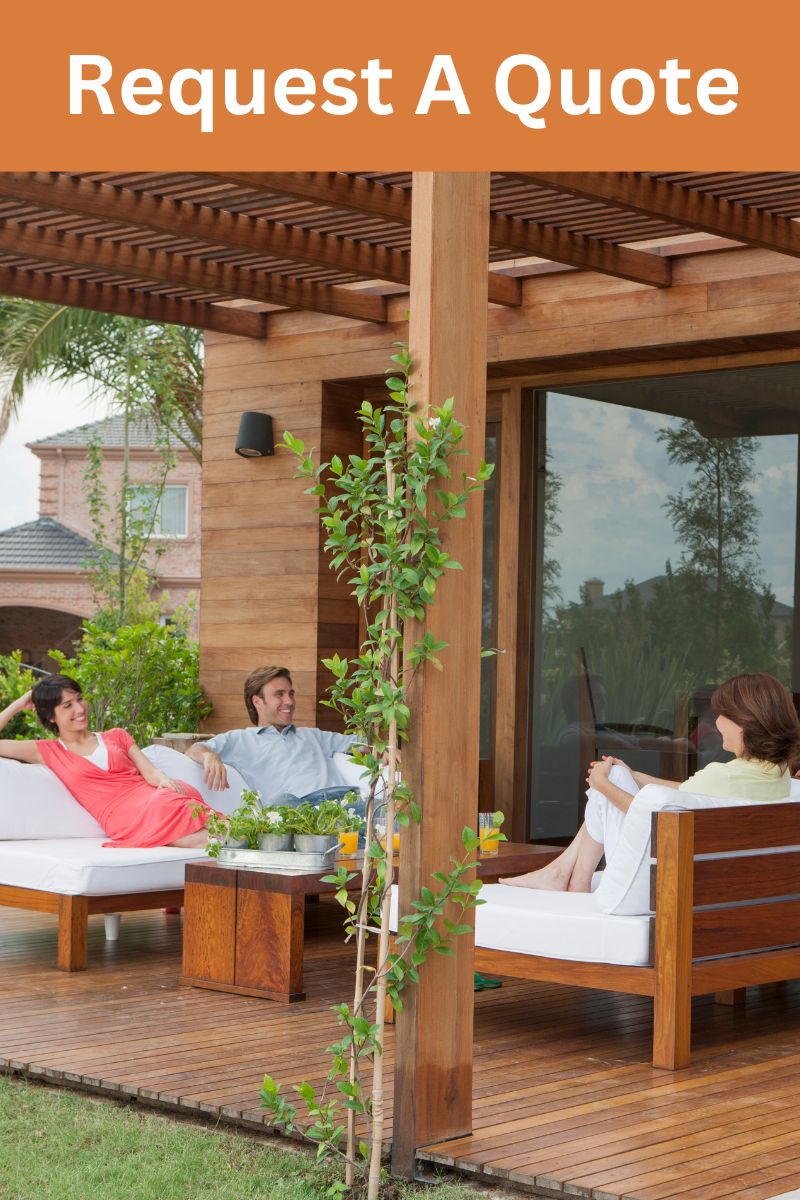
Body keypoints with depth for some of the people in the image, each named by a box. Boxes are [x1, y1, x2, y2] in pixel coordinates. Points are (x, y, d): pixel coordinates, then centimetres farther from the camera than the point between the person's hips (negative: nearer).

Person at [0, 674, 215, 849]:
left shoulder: (116, 736, 27)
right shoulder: (48, 752, 19)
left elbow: (150, 773, 13)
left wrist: (164, 779, -11)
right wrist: (18, 705, 21)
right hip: (122, 817, -3)